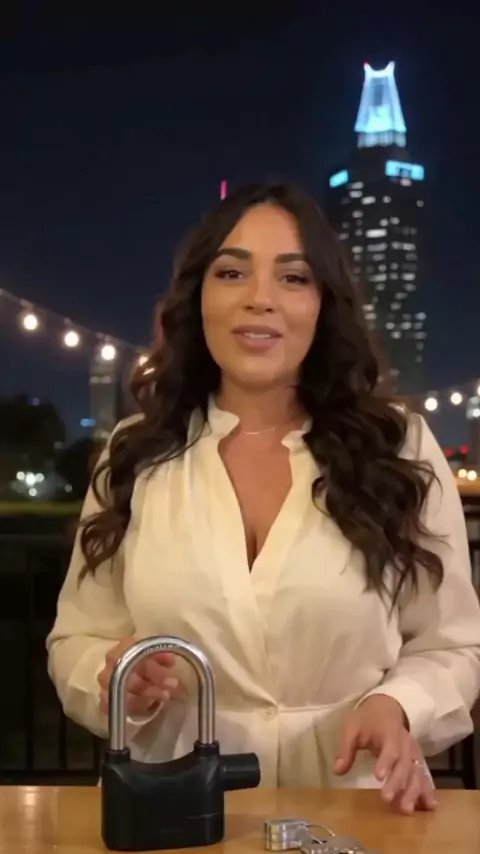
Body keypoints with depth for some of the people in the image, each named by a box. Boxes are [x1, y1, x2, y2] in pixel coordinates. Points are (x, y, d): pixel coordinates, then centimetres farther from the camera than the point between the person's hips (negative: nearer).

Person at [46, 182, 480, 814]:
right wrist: (116, 682, -11)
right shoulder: (136, 456, 6)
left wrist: (394, 708, -14)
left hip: (353, 808, -1)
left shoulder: (398, 445, 3)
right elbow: (77, 642, 11)